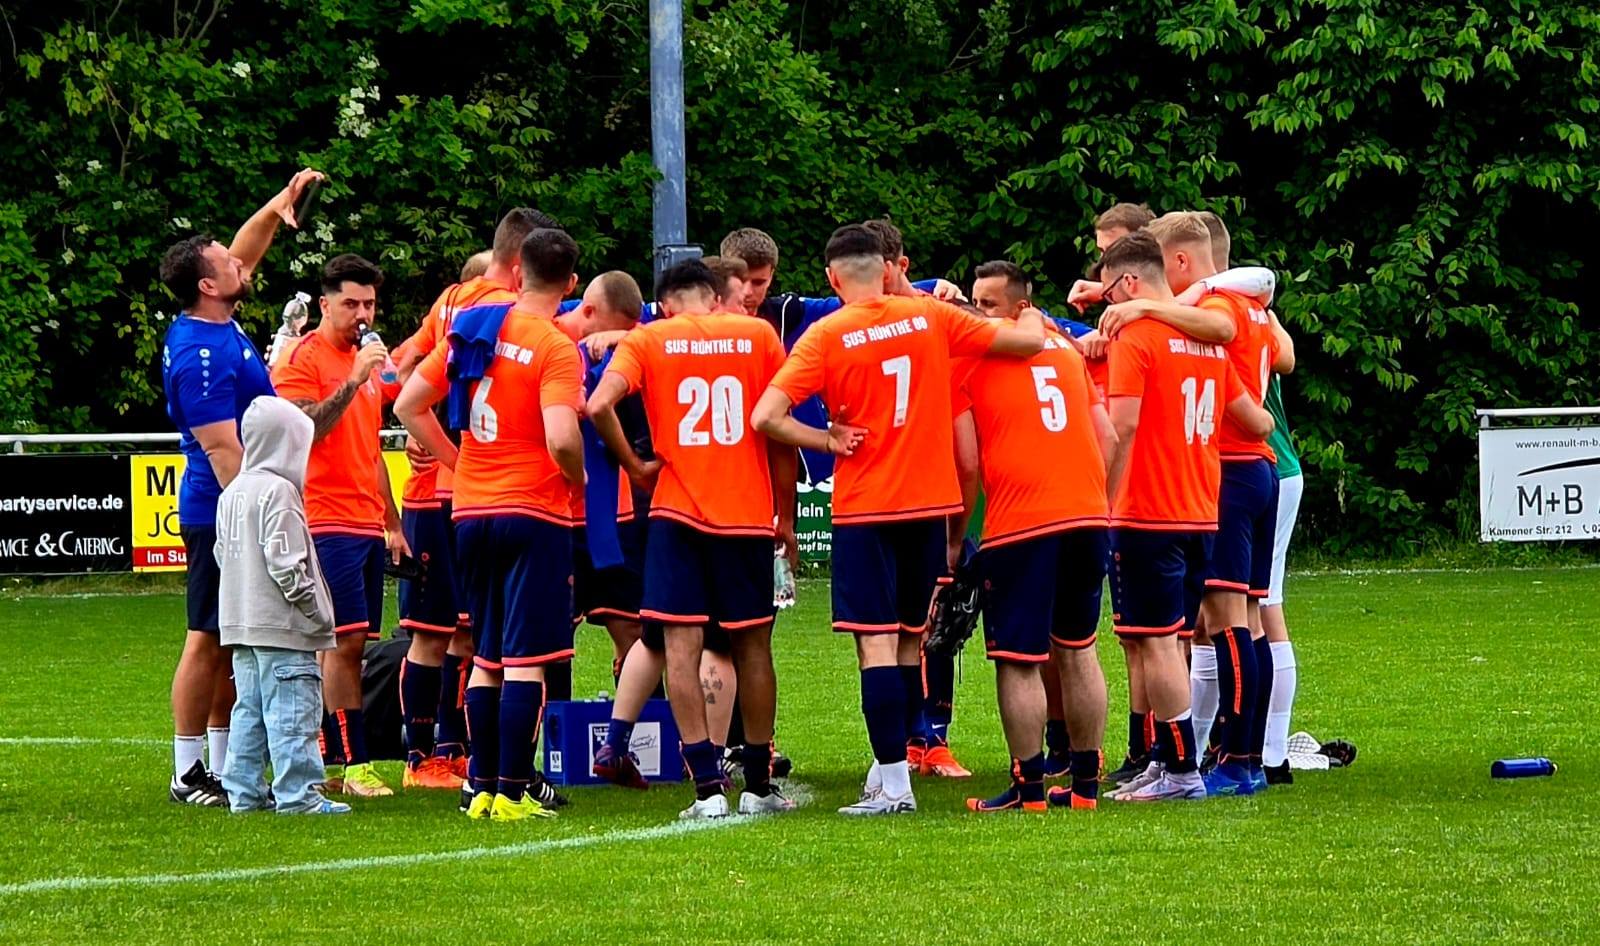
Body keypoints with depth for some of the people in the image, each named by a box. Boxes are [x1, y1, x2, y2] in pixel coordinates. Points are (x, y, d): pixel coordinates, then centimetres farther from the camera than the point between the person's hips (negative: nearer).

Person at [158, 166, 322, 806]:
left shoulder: (214, 326, 9)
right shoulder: (201, 356, -20)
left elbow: (245, 251, 27)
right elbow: (222, 448, -23)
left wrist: (278, 206, 16)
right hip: (221, 514, -10)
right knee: (210, 641, -5)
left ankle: (225, 766, 18)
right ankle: (188, 773, -1)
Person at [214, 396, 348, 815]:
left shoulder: (232, 493, 14)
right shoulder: (279, 492, -14)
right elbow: (286, 564, -18)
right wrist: (317, 611, -10)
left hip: (240, 623, 9)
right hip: (281, 625, -9)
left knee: (249, 709, 13)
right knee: (292, 711, -7)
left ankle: (244, 791, 14)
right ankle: (298, 794, -9)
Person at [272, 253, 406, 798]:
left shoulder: (367, 362, 21)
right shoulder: (304, 360, -6)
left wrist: (392, 522, 25)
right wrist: (353, 382, -23)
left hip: (367, 526, 9)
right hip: (327, 523, -9)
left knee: (351, 644, 5)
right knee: (346, 641, -13)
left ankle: (327, 760, 6)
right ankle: (352, 764, -14)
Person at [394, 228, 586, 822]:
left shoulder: (473, 329, 8)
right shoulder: (555, 349, -12)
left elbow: (409, 406, 12)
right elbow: (561, 439, -24)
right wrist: (577, 480, -4)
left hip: (471, 511, 6)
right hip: (533, 513, -6)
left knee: (486, 657, 15)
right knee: (526, 659, -4)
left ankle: (482, 787, 16)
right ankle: (512, 792, -6)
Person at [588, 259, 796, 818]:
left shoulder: (648, 341, 1)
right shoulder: (758, 335, 4)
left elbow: (599, 406, -14)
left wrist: (635, 467, 1)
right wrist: (786, 515, 13)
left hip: (678, 513, -2)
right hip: (749, 514, 2)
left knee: (682, 645, -2)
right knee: (753, 646, 12)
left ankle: (709, 787, -12)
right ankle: (758, 787, 18)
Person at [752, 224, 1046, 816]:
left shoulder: (826, 337, -8)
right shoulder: (930, 317, 1)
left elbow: (767, 417, -17)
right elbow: (1027, 342, 7)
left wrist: (829, 442, -4)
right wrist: (1032, 319, 29)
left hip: (864, 507, -4)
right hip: (929, 501, 4)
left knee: (877, 642, -4)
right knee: (910, 640, 14)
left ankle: (894, 783, -10)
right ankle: (887, 767, 21)